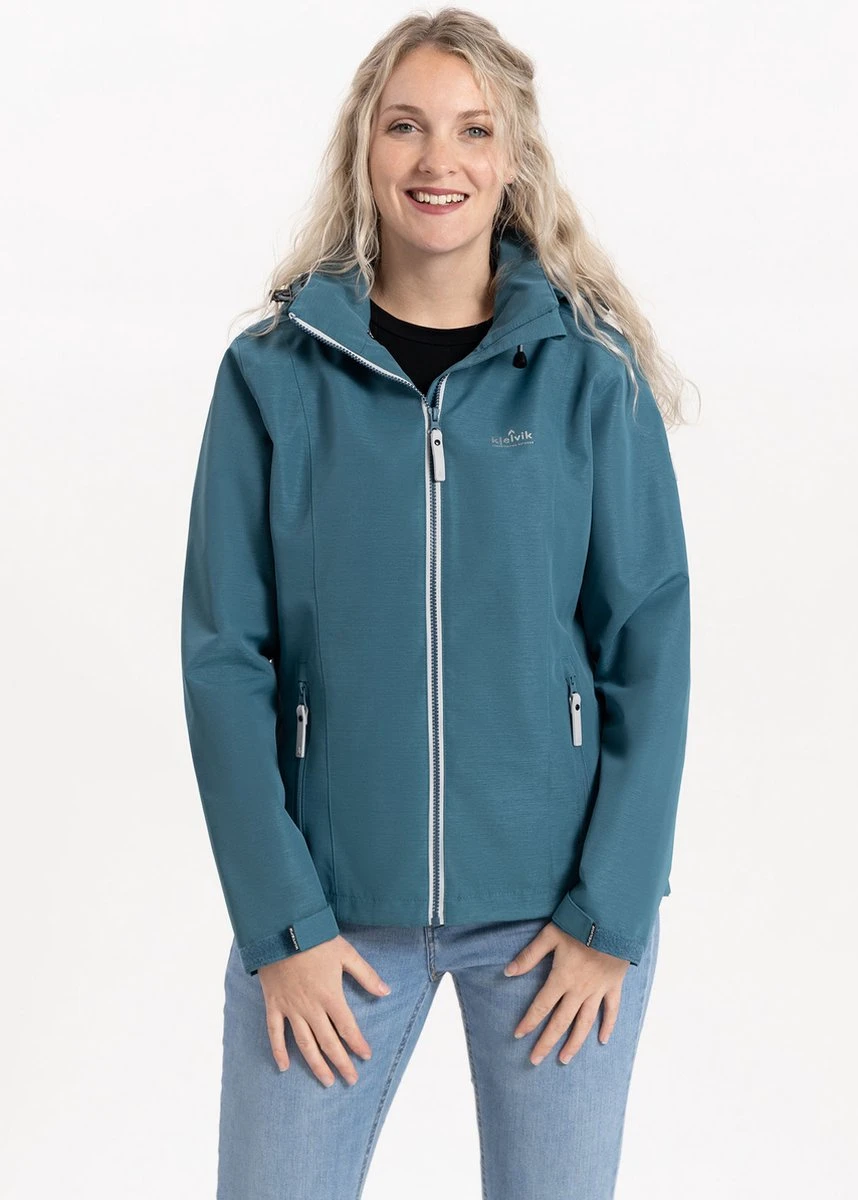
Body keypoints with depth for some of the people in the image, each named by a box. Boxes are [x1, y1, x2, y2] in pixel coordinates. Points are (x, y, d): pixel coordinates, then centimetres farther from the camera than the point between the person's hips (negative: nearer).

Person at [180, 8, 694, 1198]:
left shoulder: (590, 374, -2)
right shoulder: (274, 374, -1)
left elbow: (649, 644, -2)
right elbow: (226, 656, -3)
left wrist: (611, 912, -6)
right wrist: (282, 919, -8)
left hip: (559, 900, 0)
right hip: (334, 901, 0)